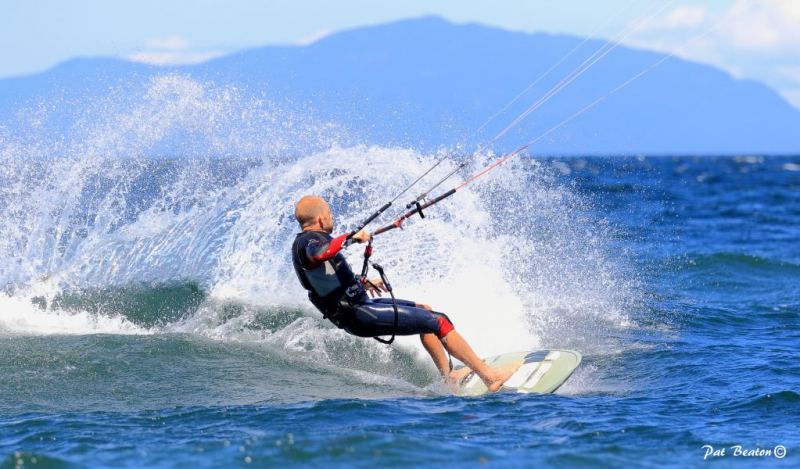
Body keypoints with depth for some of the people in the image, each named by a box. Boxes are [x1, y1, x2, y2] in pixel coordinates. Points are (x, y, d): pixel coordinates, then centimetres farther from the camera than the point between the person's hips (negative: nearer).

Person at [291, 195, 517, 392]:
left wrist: (363, 284, 26)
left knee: (424, 311, 26)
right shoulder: (310, 240, -18)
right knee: (438, 321, -7)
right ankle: (488, 375, -3)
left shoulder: (302, 243, 12)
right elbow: (319, 254, -45)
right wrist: (351, 238, -33)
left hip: (355, 307, 11)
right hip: (360, 315, -11)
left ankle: (447, 375, 30)